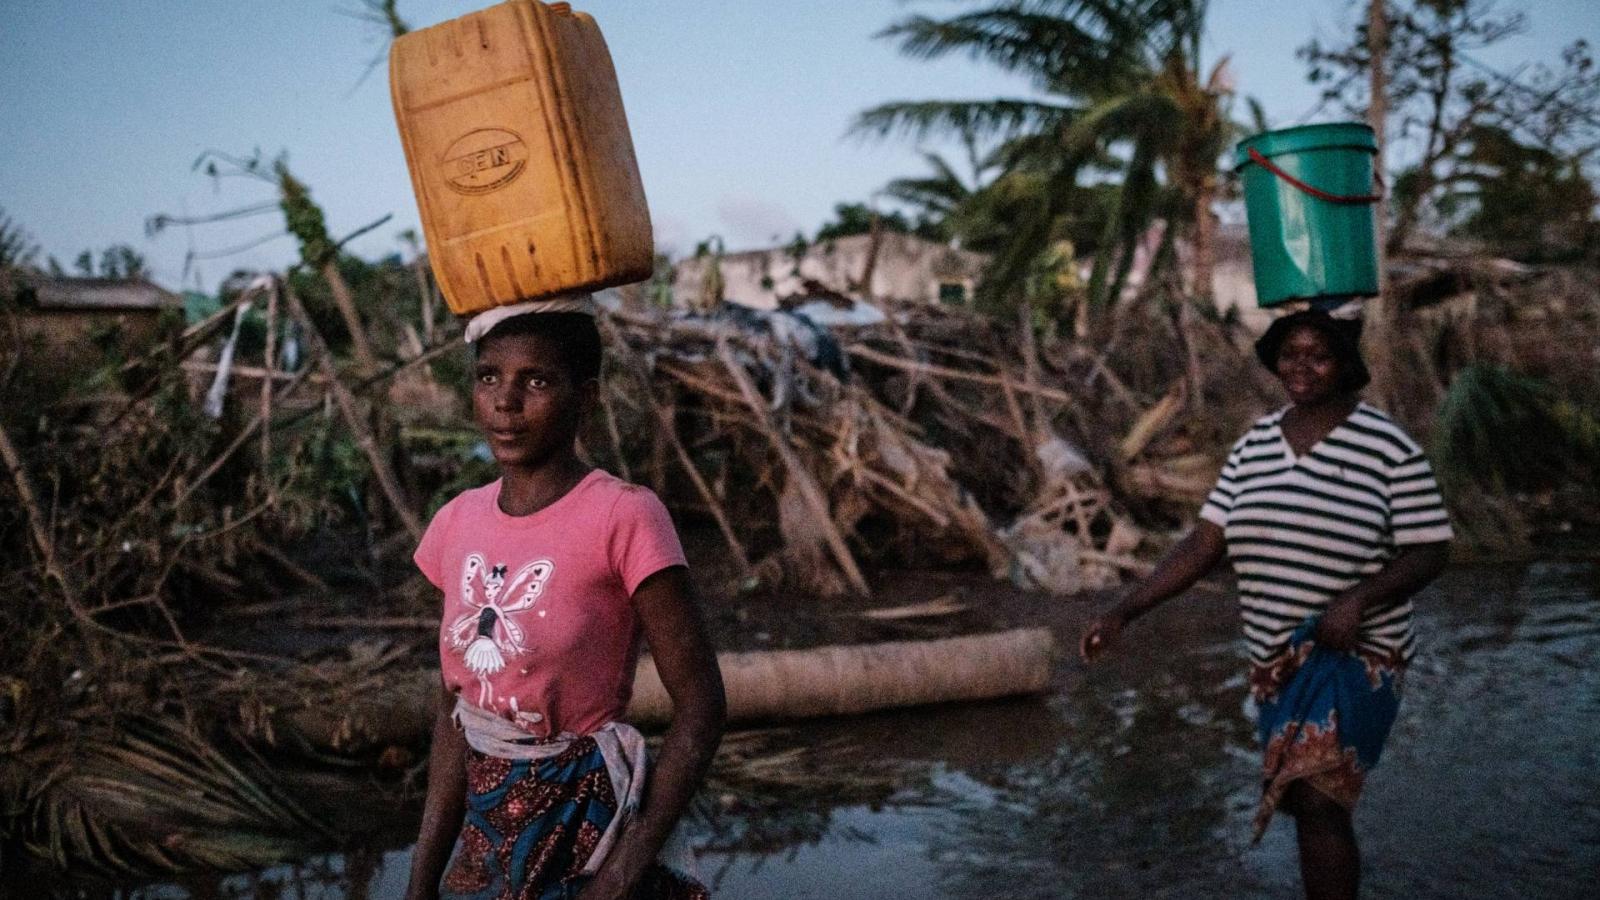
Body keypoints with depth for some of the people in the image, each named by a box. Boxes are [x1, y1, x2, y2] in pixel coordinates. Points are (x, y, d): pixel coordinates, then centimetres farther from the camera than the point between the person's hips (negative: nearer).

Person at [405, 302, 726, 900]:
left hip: (588, 832, -5)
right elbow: (457, 711, 7)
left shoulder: (623, 517, -16)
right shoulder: (457, 524, 0)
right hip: (486, 833, 5)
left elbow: (700, 705, -15)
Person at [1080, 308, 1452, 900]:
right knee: (1312, 802, 15)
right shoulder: (1255, 444, 7)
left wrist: (1361, 598, -24)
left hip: (1354, 654, -5)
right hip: (1276, 659, 5)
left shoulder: (1390, 447, -7)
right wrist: (1124, 611, -5)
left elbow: (1430, 551, -6)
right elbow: (1205, 543, 4)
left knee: (1316, 800, -17)